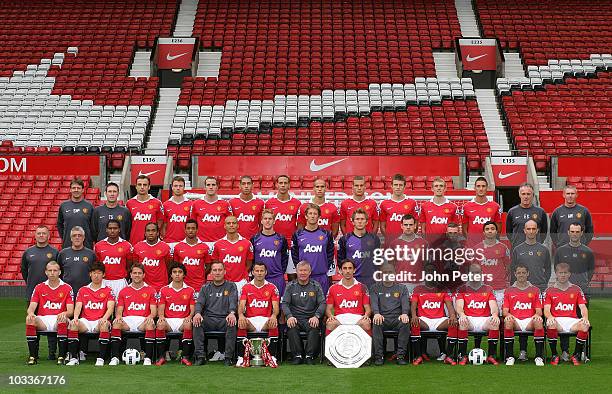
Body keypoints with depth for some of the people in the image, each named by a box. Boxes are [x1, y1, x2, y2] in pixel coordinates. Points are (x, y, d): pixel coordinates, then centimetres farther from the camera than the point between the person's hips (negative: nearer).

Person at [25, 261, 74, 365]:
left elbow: (70, 311, -2)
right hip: (42, 320, 2)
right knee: (30, 320, -31)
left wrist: (64, 314, -27)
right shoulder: (39, 287, 12)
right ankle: (33, 356, -24)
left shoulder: (67, 288, 5)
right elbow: (31, 307, 4)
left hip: (58, 320, -2)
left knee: (63, 320, -37)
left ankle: (61, 356, -31)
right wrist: (30, 313, -22)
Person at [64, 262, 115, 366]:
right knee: (73, 324, -30)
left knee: (104, 325, -37)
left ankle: (101, 358, -35)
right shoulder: (83, 290, 17)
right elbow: (78, 306, 7)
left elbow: (110, 308, -4)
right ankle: (73, 358, -28)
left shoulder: (108, 291, 9)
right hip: (85, 321, 2)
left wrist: (104, 318, -25)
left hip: (99, 322, -2)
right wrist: (75, 317, -16)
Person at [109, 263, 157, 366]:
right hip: (127, 320, 1)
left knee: (150, 324, -36)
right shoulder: (123, 291, 18)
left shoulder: (150, 290, 13)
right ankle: (115, 357, -33)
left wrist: (150, 316, -18)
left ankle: (148, 358, -36)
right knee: (116, 323, -31)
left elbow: (154, 311, 6)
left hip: (143, 320, -1)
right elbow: (119, 310, 13)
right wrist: (118, 316, -11)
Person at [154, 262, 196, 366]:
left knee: (188, 325, -36)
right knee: (160, 325, -33)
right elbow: (160, 308, 7)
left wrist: (189, 317, -17)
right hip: (168, 320, 1)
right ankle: (161, 356, -24)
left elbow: (193, 309, 4)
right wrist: (161, 316, -15)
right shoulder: (164, 290, 11)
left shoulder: (190, 290, 9)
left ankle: (185, 357, -28)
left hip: (183, 321, -1)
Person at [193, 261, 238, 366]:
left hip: (224, 320, -2)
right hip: (209, 320, 2)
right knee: (196, 322, -28)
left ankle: (229, 357, -30)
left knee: (232, 323, -34)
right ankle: (200, 356, -29)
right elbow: (199, 302, 5)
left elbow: (233, 301, -6)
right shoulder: (206, 288, 18)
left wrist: (232, 313, -29)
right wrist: (197, 313, -20)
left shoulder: (231, 286, 12)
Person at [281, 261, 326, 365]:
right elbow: (284, 303, 3)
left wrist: (316, 316, -18)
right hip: (295, 318, 1)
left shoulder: (316, 286, 11)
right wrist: (289, 316, -18)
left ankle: (310, 355, -27)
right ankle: (297, 355, -24)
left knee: (315, 327, -33)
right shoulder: (290, 286, 13)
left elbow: (322, 303, 1)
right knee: (291, 327, -32)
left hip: (311, 318, 0)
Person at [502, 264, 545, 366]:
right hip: (515, 320, 0)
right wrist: (507, 314, -15)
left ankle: (539, 357, -30)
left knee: (538, 321, -35)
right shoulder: (509, 291, 16)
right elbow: (505, 310, 9)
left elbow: (538, 310, 10)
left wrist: (537, 314, -14)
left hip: (530, 320, 0)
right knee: (507, 321, -35)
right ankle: (510, 357, -31)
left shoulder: (534, 290, 16)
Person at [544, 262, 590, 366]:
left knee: (585, 326, -32)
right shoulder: (549, 291, 11)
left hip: (572, 320, 1)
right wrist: (550, 317, -23)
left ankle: (576, 355, -13)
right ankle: (554, 355, -18)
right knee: (550, 325, -37)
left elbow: (583, 307, 7)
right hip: (556, 320, -1)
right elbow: (546, 309, 1)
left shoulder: (576, 289, 14)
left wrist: (585, 317, -16)